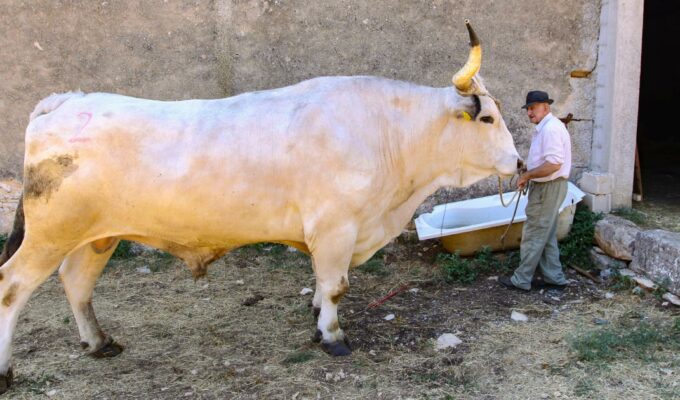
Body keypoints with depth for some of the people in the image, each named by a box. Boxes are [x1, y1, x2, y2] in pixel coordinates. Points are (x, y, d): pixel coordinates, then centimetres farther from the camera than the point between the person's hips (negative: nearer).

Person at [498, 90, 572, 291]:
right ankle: (554, 277, 23)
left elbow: (554, 163, -27)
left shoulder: (550, 128, -19)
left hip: (548, 188, -11)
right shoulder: (545, 127, 14)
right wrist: (528, 173, 9)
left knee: (534, 235, -2)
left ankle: (521, 280, 6)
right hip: (546, 187, 11)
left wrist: (527, 175, -18)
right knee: (546, 235, 16)